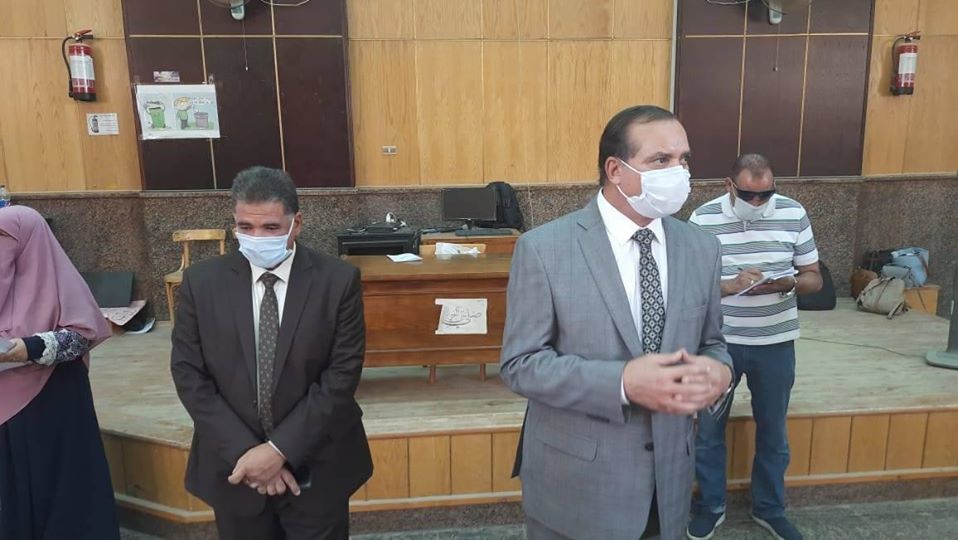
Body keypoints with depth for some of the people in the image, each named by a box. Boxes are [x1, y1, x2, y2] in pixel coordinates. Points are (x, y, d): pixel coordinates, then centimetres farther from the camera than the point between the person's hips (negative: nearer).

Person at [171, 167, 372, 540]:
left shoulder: (338, 280, -11)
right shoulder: (201, 281, -4)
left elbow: (341, 377, -12)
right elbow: (189, 374, -4)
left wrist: (280, 450, -15)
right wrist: (243, 450, -12)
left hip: (316, 465, -1)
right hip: (232, 462, 2)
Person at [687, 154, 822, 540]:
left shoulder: (794, 215, -4)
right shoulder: (703, 219, -11)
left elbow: (814, 278, 1)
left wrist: (787, 284, -21)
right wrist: (731, 285, -26)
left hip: (776, 343, 2)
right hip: (719, 342, -2)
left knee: (773, 431, 16)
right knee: (709, 427, 10)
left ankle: (769, 509, 37)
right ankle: (711, 506, 32)